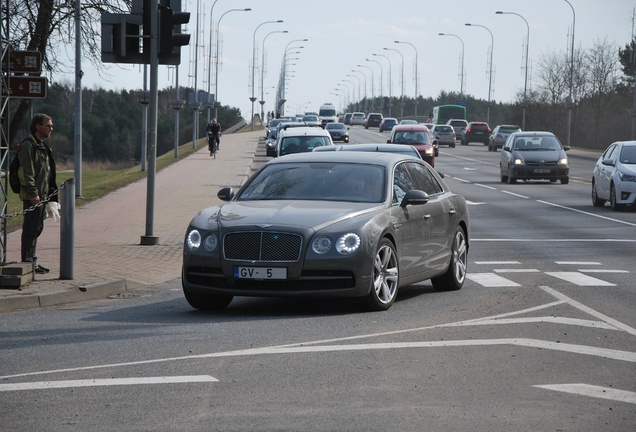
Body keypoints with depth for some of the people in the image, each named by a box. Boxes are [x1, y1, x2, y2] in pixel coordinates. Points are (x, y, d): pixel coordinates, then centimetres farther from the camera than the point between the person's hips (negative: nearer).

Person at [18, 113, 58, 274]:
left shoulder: (42, 146, 19)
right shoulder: (28, 145, -12)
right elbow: (26, 172, -19)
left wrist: (50, 194, 22)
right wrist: (33, 193, -23)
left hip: (42, 195, 10)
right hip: (32, 196, -10)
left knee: (37, 228, 13)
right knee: (31, 228, -8)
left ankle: (32, 260, 19)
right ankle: (27, 262, -5)